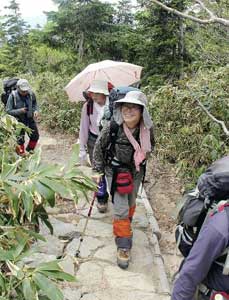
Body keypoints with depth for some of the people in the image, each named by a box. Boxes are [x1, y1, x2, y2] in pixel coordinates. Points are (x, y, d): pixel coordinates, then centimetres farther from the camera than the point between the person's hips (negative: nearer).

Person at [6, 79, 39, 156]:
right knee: (20, 140, 9)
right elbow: (8, 110, -16)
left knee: (35, 136, 15)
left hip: (30, 119, 4)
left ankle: (29, 150, 42)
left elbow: (35, 103, 8)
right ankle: (22, 154, 33)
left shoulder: (31, 93, -12)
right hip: (19, 121, -4)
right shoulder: (13, 96, -21)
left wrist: (35, 110, -12)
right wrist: (19, 111, -29)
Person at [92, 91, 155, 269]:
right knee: (121, 209, -6)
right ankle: (124, 245, 12)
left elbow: (150, 146, 6)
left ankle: (125, 224, 53)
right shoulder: (112, 127, -25)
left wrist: (141, 158, 5)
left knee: (131, 203, 23)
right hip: (115, 172, -3)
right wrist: (98, 171, -7)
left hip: (136, 172, 4)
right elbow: (99, 148, -9)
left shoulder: (147, 129, -17)